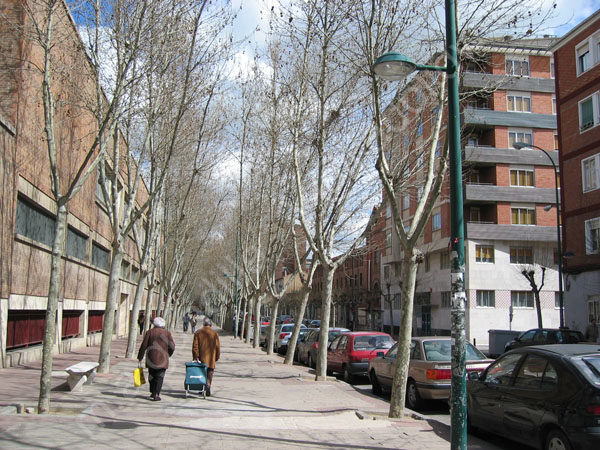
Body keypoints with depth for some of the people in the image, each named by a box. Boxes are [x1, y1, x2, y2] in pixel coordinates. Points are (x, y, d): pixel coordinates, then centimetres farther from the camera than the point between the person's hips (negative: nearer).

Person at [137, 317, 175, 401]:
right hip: (162, 359, -1)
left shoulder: (150, 332, 1)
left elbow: (144, 345, -1)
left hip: (151, 359, 1)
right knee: (159, 377, 1)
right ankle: (156, 395, -7)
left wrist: (140, 357, 6)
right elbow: (172, 346, -2)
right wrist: (168, 354, 17)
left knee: (151, 375, 17)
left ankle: (153, 392, 24)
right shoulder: (167, 333, 0)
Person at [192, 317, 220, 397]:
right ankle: (208, 385, -17)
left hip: (201, 358, 1)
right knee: (209, 373, 5)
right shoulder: (214, 333, -2)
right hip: (211, 359, -1)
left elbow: (195, 346, -4)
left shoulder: (198, 333, 1)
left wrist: (195, 356, -3)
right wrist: (217, 357, 10)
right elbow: (217, 347, 0)